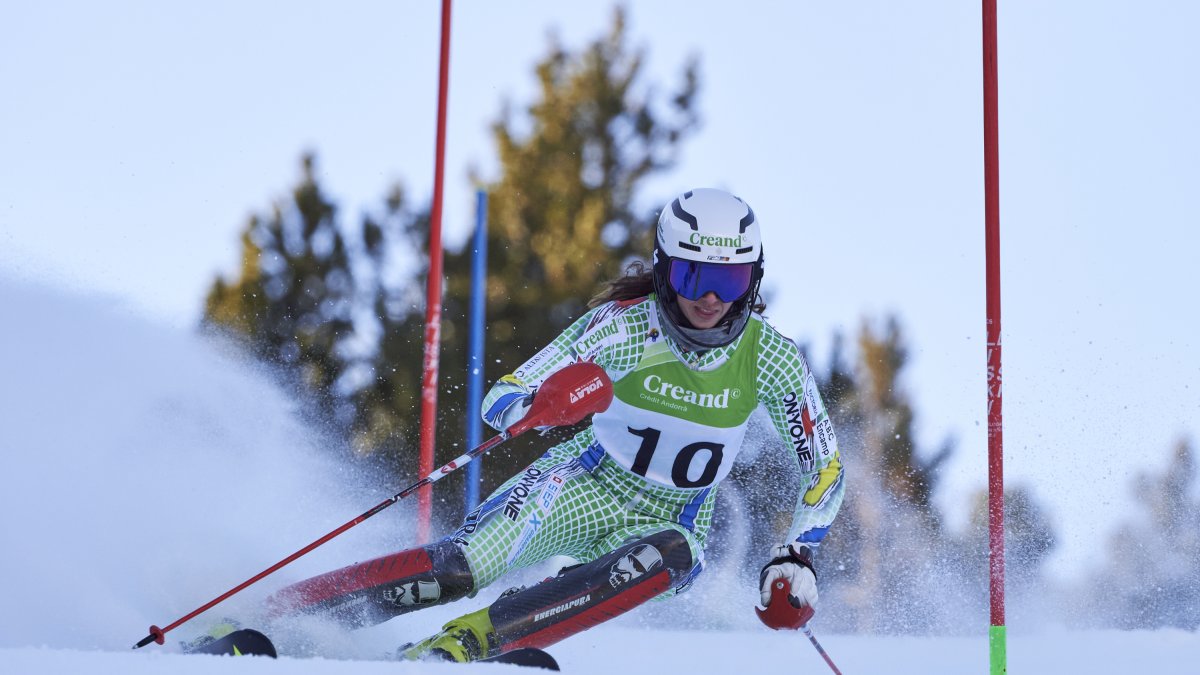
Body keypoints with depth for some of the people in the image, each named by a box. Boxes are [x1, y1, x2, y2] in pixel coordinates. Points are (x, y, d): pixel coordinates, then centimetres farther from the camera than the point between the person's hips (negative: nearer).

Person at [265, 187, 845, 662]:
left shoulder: (771, 358, -13)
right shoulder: (624, 325, -19)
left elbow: (824, 465, 1)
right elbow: (499, 403, -22)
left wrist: (797, 554, -13)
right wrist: (545, 402, -45)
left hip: (669, 525, 2)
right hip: (587, 487, -1)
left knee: (672, 556, -37)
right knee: (466, 565, -29)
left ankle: (466, 641, -38)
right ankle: (269, 616, -26)